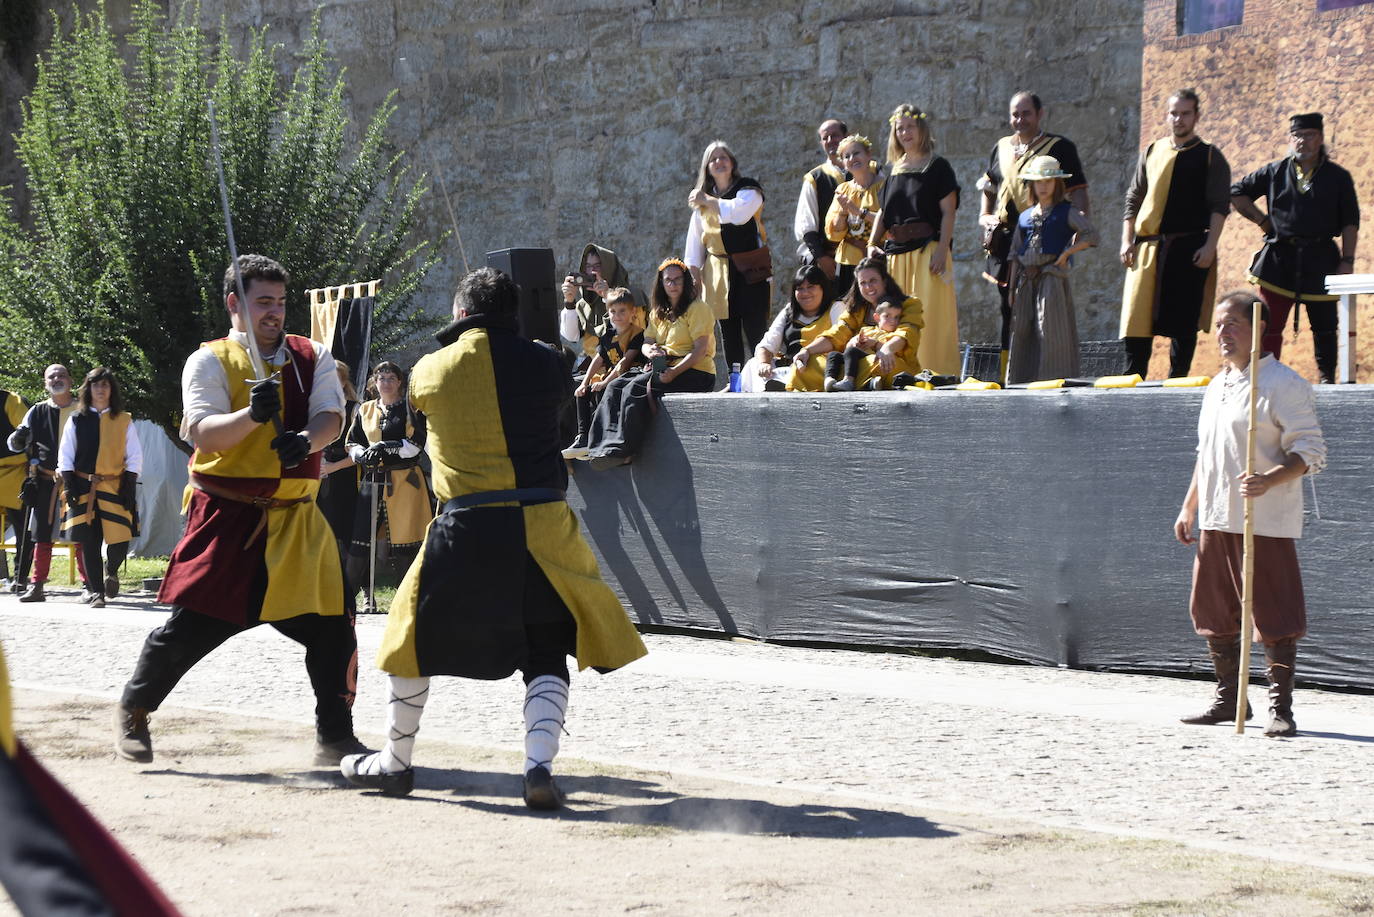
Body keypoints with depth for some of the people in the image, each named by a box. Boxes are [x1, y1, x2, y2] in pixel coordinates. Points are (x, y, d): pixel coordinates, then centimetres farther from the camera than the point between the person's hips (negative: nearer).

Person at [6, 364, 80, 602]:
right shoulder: (37, 412, 9)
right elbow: (15, 444, 9)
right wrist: (18, 439, -14)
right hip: (46, 482, 2)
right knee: (42, 535, 2)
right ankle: (36, 587, 5)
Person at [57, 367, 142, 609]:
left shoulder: (124, 421, 10)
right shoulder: (76, 419, 9)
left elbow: (135, 456, 8)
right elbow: (65, 454, 8)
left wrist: (129, 486, -2)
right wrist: (69, 485, -2)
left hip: (115, 487, 0)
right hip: (83, 487, 0)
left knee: (119, 540, -9)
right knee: (89, 541, -3)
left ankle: (110, 571, 23)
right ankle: (95, 591, 6)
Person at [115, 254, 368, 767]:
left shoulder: (312, 357, 9)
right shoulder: (211, 361, -3)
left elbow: (330, 416, -5)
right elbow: (201, 432, -16)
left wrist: (305, 441, -27)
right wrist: (252, 416, -34)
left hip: (296, 519, 4)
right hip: (227, 515, -4)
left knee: (332, 626, -1)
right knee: (193, 624, -2)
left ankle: (335, 738, 13)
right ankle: (133, 710, 21)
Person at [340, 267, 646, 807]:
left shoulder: (430, 369, 2)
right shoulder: (543, 363, 1)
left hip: (466, 526, 0)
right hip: (541, 522, 0)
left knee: (417, 639, 18)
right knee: (546, 654, 10)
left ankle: (395, 762, 28)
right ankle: (539, 765, -8)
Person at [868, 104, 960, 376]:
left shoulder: (937, 166, 0)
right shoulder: (895, 172, 17)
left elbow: (948, 212, -6)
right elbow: (883, 212, 18)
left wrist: (942, 249, -16)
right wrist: (872, 244, 3)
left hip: (927, 250, -6)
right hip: (897, 253, 6)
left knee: (930, 313, -10)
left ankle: (935, 372, -9)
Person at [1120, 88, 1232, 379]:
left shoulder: (1210, 157, 4)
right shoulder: (1151, 153, 14)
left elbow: (1220, 206, -2)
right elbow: (1133, 199, 16)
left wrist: (1209, 246, -13)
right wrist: (1127, 241, 5)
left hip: (1190, 248, -3)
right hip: (1148, 247, 3)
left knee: (1184, 321, -2)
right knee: (1138, 316, -2)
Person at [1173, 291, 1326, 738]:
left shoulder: (1283, 384, -8)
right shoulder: (1216, 386, 18)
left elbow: (1310, 451, -13)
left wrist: (1269, 480, -27)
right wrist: (1189, 508, 21)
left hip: (1266, 523, -8)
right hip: (1216, 521, 8)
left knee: (1274, 617, -5)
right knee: (1213, 612, 11)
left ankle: (1281, 707, 0)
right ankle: (1228, 698, 23)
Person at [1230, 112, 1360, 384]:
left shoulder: (1338, 177, 5)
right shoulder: (1274, 173, 8)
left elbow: (1350, 224, 4)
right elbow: (1237, 193, 17)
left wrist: (1347, 260, -4)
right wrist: (1263, 221, 8)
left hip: (1321, 260, -1)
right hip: (1278, 259, 1)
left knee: (1324, 325, 2)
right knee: (1270, 324, -3)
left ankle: (1327, 378, 11)